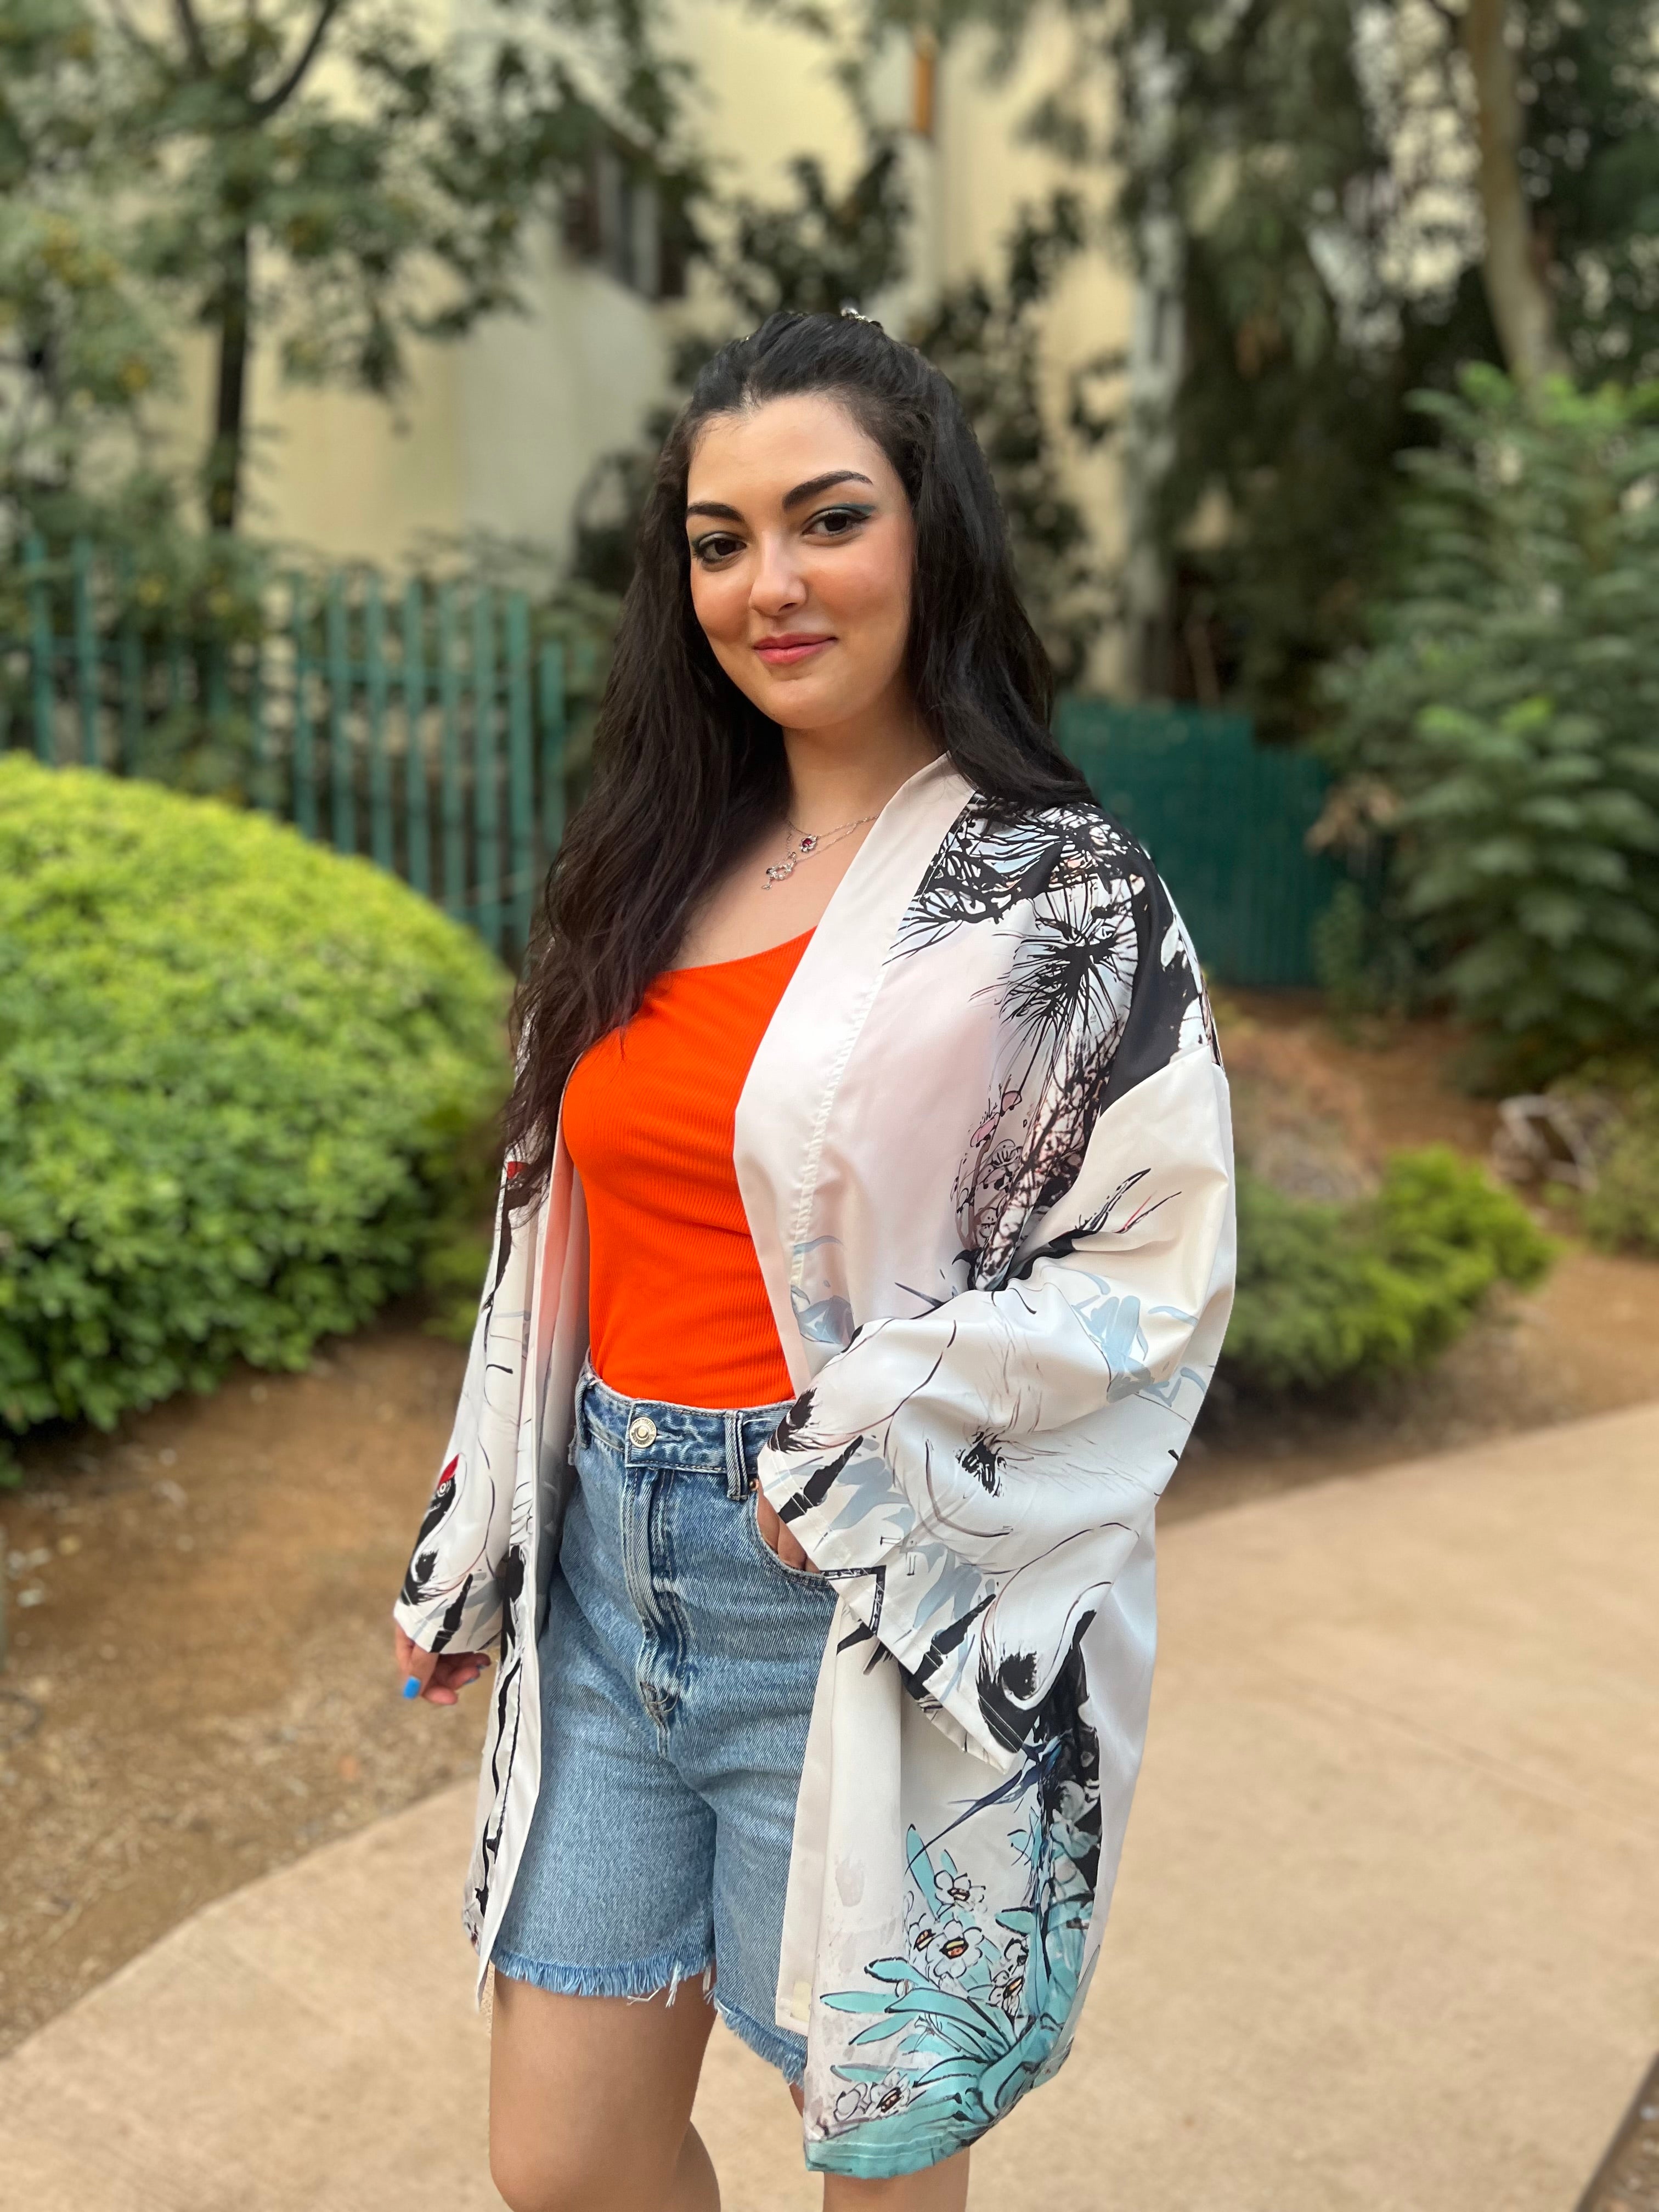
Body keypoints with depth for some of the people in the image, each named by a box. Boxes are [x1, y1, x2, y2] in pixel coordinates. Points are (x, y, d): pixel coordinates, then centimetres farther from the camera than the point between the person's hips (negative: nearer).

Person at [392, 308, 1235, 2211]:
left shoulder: (1055, 892, -9)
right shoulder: (664, 873, 7)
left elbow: (1158, 1272, -12)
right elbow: (567, 1237, 12)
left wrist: (862, 1455, -19)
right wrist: (471, 1558, 13)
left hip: (888, 1609, -5)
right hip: (609, 1572, 6)